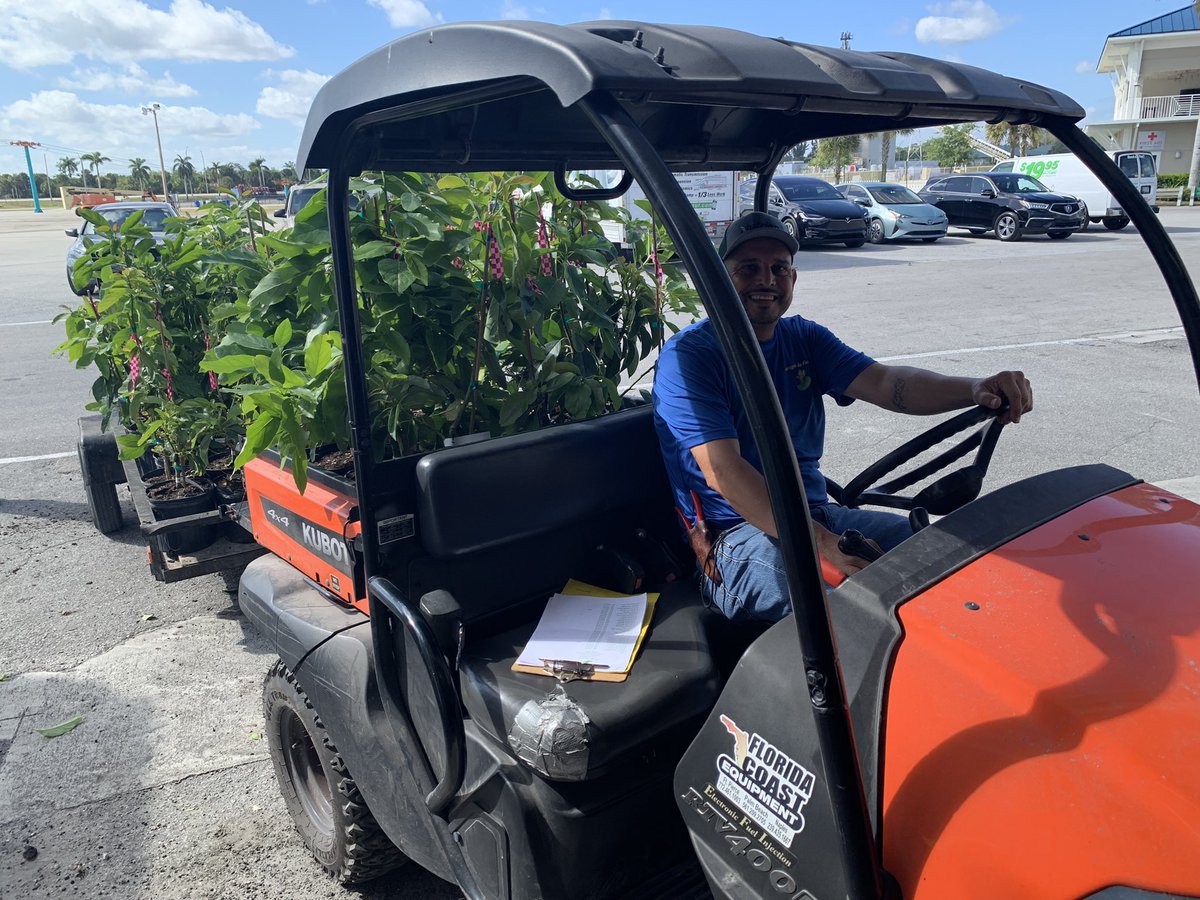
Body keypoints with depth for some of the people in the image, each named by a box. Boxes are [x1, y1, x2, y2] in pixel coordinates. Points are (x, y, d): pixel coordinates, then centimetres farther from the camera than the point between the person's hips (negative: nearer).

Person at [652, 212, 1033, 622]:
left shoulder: (805, 338, 12)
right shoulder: (688, 355, -10)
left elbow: (886, 382, -6)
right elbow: (722, 472, -22)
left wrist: (975, 389, -27)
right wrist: (823, 543, -32)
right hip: (736, 532, -7)